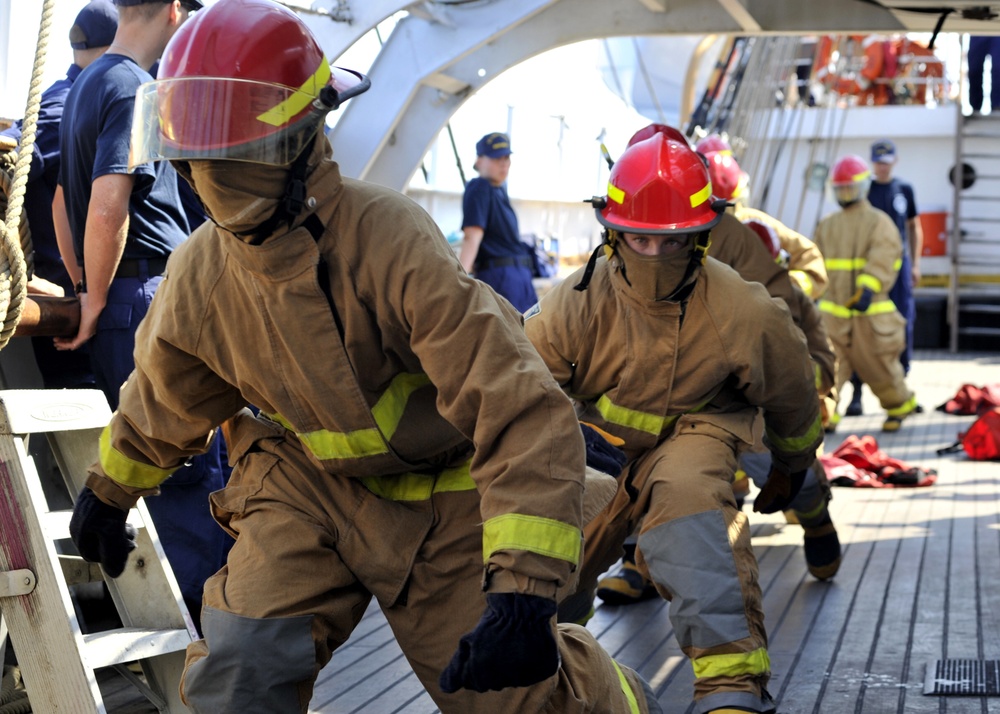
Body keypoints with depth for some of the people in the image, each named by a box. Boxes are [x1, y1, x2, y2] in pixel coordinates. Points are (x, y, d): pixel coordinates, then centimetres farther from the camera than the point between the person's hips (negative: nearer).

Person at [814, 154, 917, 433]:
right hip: (833, 311, 4)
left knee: (878, 366, 7)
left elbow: (882, 260, -19)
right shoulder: (826, 226, 13)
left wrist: (868, 289, -33)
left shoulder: (879, 222, -4)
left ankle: (900, 405, 31)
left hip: (870, 311, -4)